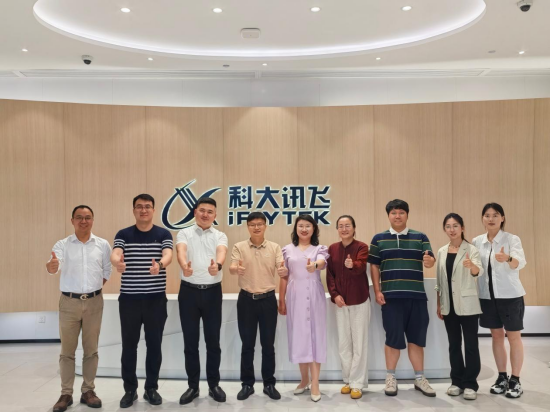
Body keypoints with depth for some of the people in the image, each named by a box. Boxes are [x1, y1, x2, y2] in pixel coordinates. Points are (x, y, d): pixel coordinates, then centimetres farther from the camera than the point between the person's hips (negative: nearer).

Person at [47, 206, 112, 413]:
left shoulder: (103, 245, 2)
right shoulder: (62, 245, -2)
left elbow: (108, 271, 9)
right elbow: (54, 268, -20)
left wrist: (95, 287, 3)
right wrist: (51, 266, -41)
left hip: (94, 302, 1)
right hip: (69, 302, -1)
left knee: (91, 349, 8)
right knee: (67, 350, 6)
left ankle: (88, 391, 19)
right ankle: (66, 394, 16)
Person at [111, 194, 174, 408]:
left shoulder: (164, 234, 1)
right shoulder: (123, 234, 3)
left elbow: (168, 255, -17)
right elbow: (115, 254, -15)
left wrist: (160, 265, -41)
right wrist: (118, 262, -41)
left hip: (156, 298, 0)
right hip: (129, 298, 1)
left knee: (154, 344, 7)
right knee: (129, 345, 8)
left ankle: (152, 388, 21)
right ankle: (130, 389, 22)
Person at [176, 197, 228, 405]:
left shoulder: (220, 236, 4)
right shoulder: (184, 234, 2)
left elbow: (221, 252, -18)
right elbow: (181, 252, -19)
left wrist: (217, 265, -42)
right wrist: (184, 266, -43)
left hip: (212, 291, 1)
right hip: (189, 291, 0)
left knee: (213, 340, 7)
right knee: (190, 341, 7)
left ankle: (214, 384, 21)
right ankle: (193, 386, 20)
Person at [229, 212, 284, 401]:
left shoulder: (275, 247, 2)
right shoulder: (239, 247, 1)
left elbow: (282, 269, -8)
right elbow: (232, 268, -13)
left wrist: (284, 270, -34)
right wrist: (236, 269, -38)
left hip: (268, 299, 0)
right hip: (246, 299, 0)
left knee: (268, 344, 7)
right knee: (247, 344, 7)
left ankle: (269, 384, 20)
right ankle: (247, 384, 19)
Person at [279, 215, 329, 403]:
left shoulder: (319, 248, 2)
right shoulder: (287, 250, 8)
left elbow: (322, 263, -21)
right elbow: (284, 278, 9)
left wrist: (314, 265, -44)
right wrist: (281, 301, 5)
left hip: (314, 296, -2)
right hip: (295, 296, 2)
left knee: (315, 335, -1)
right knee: (298, 336, 6)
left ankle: (315, 383, 5)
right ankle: (304, 380, 21)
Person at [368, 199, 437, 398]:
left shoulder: (420, 237, 6)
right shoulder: (379, 239, 5)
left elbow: (430, 261, -3)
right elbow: (374, 266, 5)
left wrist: (429, 261, -27)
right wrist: (377, 291, -3)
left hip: (416, 295, 1)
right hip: (391, 296, -1)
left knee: (417, 338, 9)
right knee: (393, 338, 4)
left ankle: (420, 378, 22)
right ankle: (391, 378, 19)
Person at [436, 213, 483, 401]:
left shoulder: (471, 249, -6)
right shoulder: (441, 252, 8)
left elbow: (479, 271, -24)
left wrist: (471, 266, -46)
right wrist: (439, 304, 9)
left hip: (467, 304, -4)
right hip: (449, 305, 5)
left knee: (471, 344, 0)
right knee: (454, 344, 10)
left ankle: (470, 384, 8)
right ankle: (457, 381, 20)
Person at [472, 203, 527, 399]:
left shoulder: (512, 239, -8)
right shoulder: (476, 242, 4)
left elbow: (521, 262, -25)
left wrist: (508, 259, -45)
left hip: (510, 294, -4)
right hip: (487, 295, 4)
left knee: (514, 337, 4)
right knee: (497, 336, 12)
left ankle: (515, 381, 13)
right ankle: (502, 377, 23)